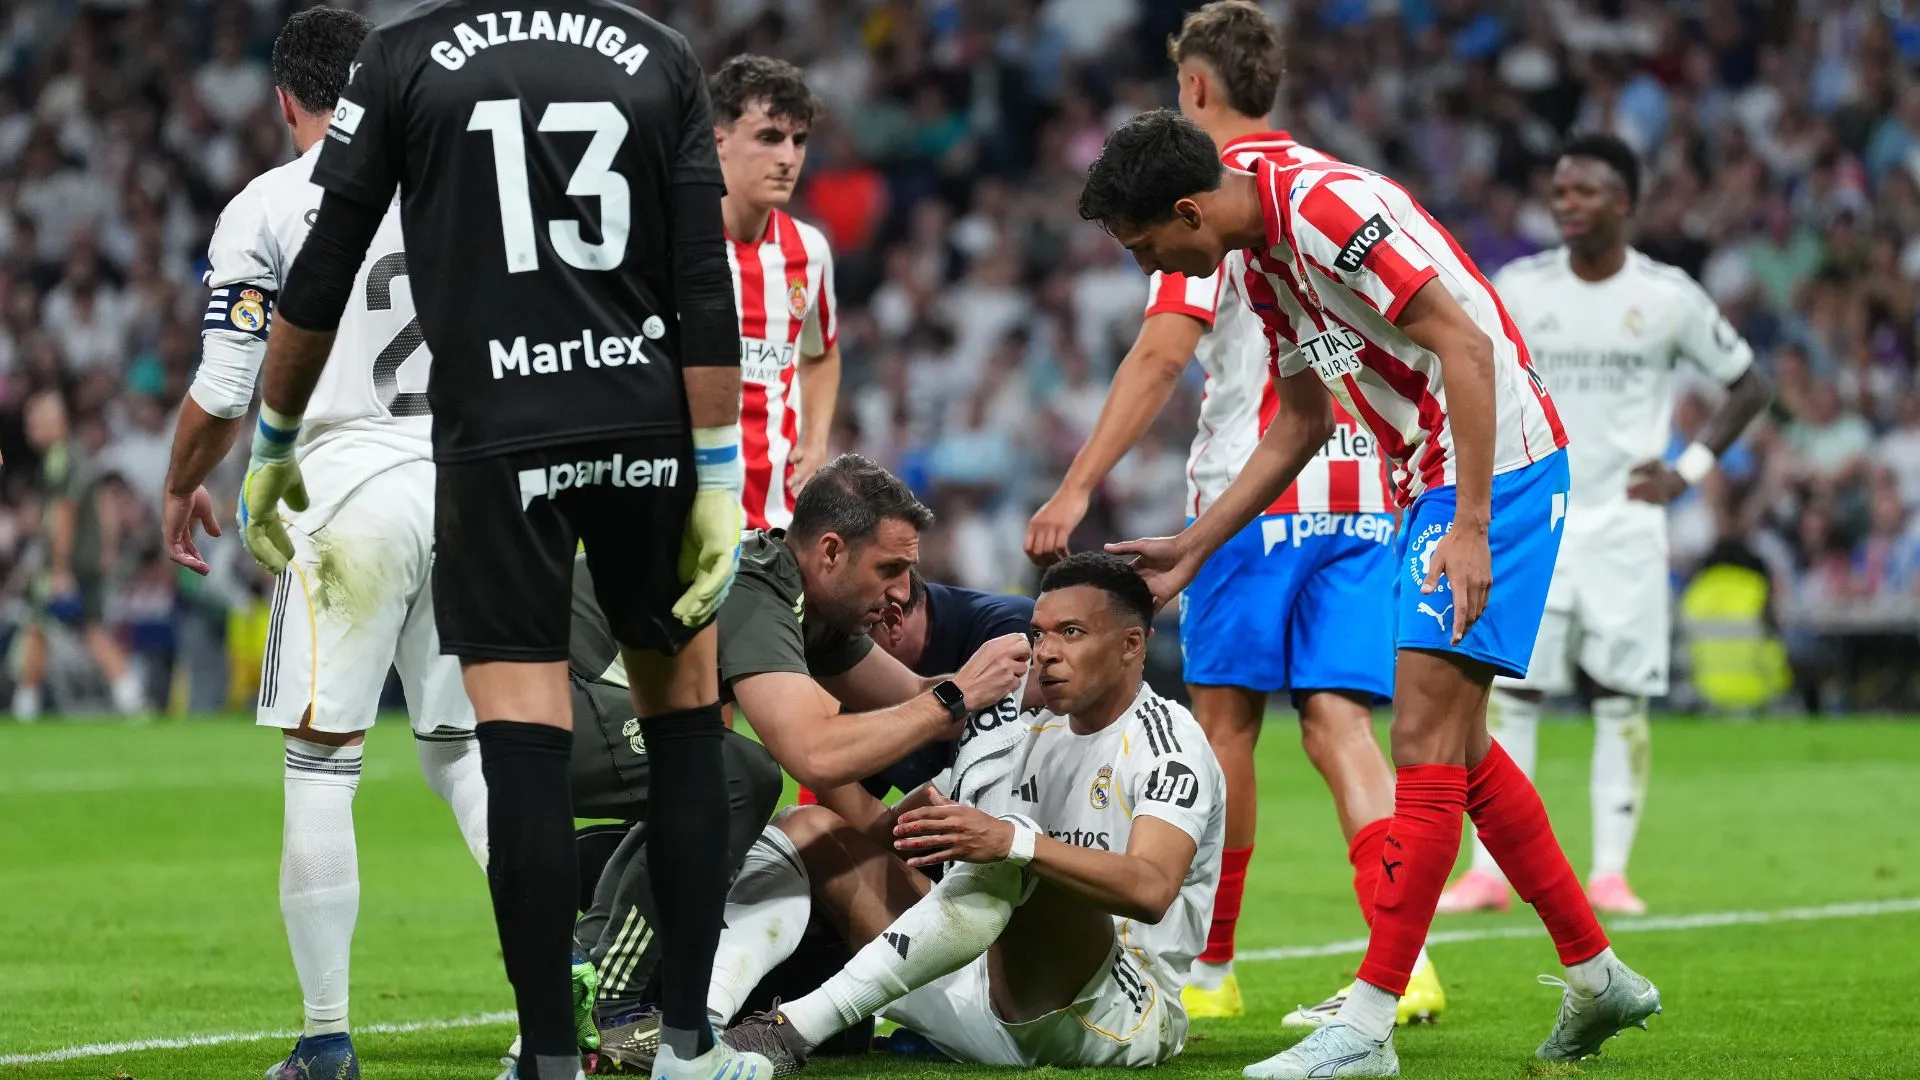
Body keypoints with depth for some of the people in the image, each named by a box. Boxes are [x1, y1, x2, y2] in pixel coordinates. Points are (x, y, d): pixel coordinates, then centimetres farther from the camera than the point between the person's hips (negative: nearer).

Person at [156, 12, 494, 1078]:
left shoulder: (264, 211, -3)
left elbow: (222, 393, -3)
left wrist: (181, 487, 15)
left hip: (352, 482, -4)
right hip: (474, 481, 4)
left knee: (321, 762, 2)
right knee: (462, 746, 14)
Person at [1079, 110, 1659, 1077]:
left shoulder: (1329, 209, -20)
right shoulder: (1265, 260, 11)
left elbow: (1464, 344, -24)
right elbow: (1302, 421, 23)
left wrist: (1470, 526, -27)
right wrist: (1192, 548, 23)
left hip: (1495, 466, -10)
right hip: (1431, 480, 10)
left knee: (1427, 734, -12)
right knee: (1457, 749, 13)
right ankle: (1598, 977, 23)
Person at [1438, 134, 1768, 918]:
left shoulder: (1668, 297, -3)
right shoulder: (1518, 289, 0)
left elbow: (1747, 386, 8)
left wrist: (1690, 471, -1)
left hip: (1625, 523, -1)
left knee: (1621, 698, 0)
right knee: (1507, 692, -5)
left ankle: (1610, 873, 5)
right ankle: (1490, 871, -2)